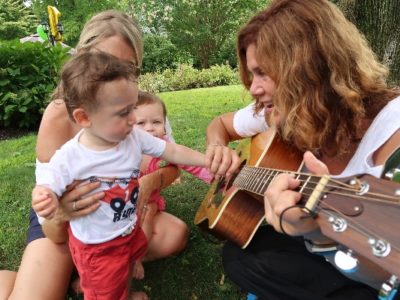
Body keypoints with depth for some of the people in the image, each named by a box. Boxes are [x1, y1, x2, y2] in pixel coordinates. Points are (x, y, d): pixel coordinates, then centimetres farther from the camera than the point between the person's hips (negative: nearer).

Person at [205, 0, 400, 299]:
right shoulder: (280, 115, -10)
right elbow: (220, 124, 8)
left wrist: (325, 233, -49)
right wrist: (218, 149, -14)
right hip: (317, 258, 5)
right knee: (238, 254, -15)